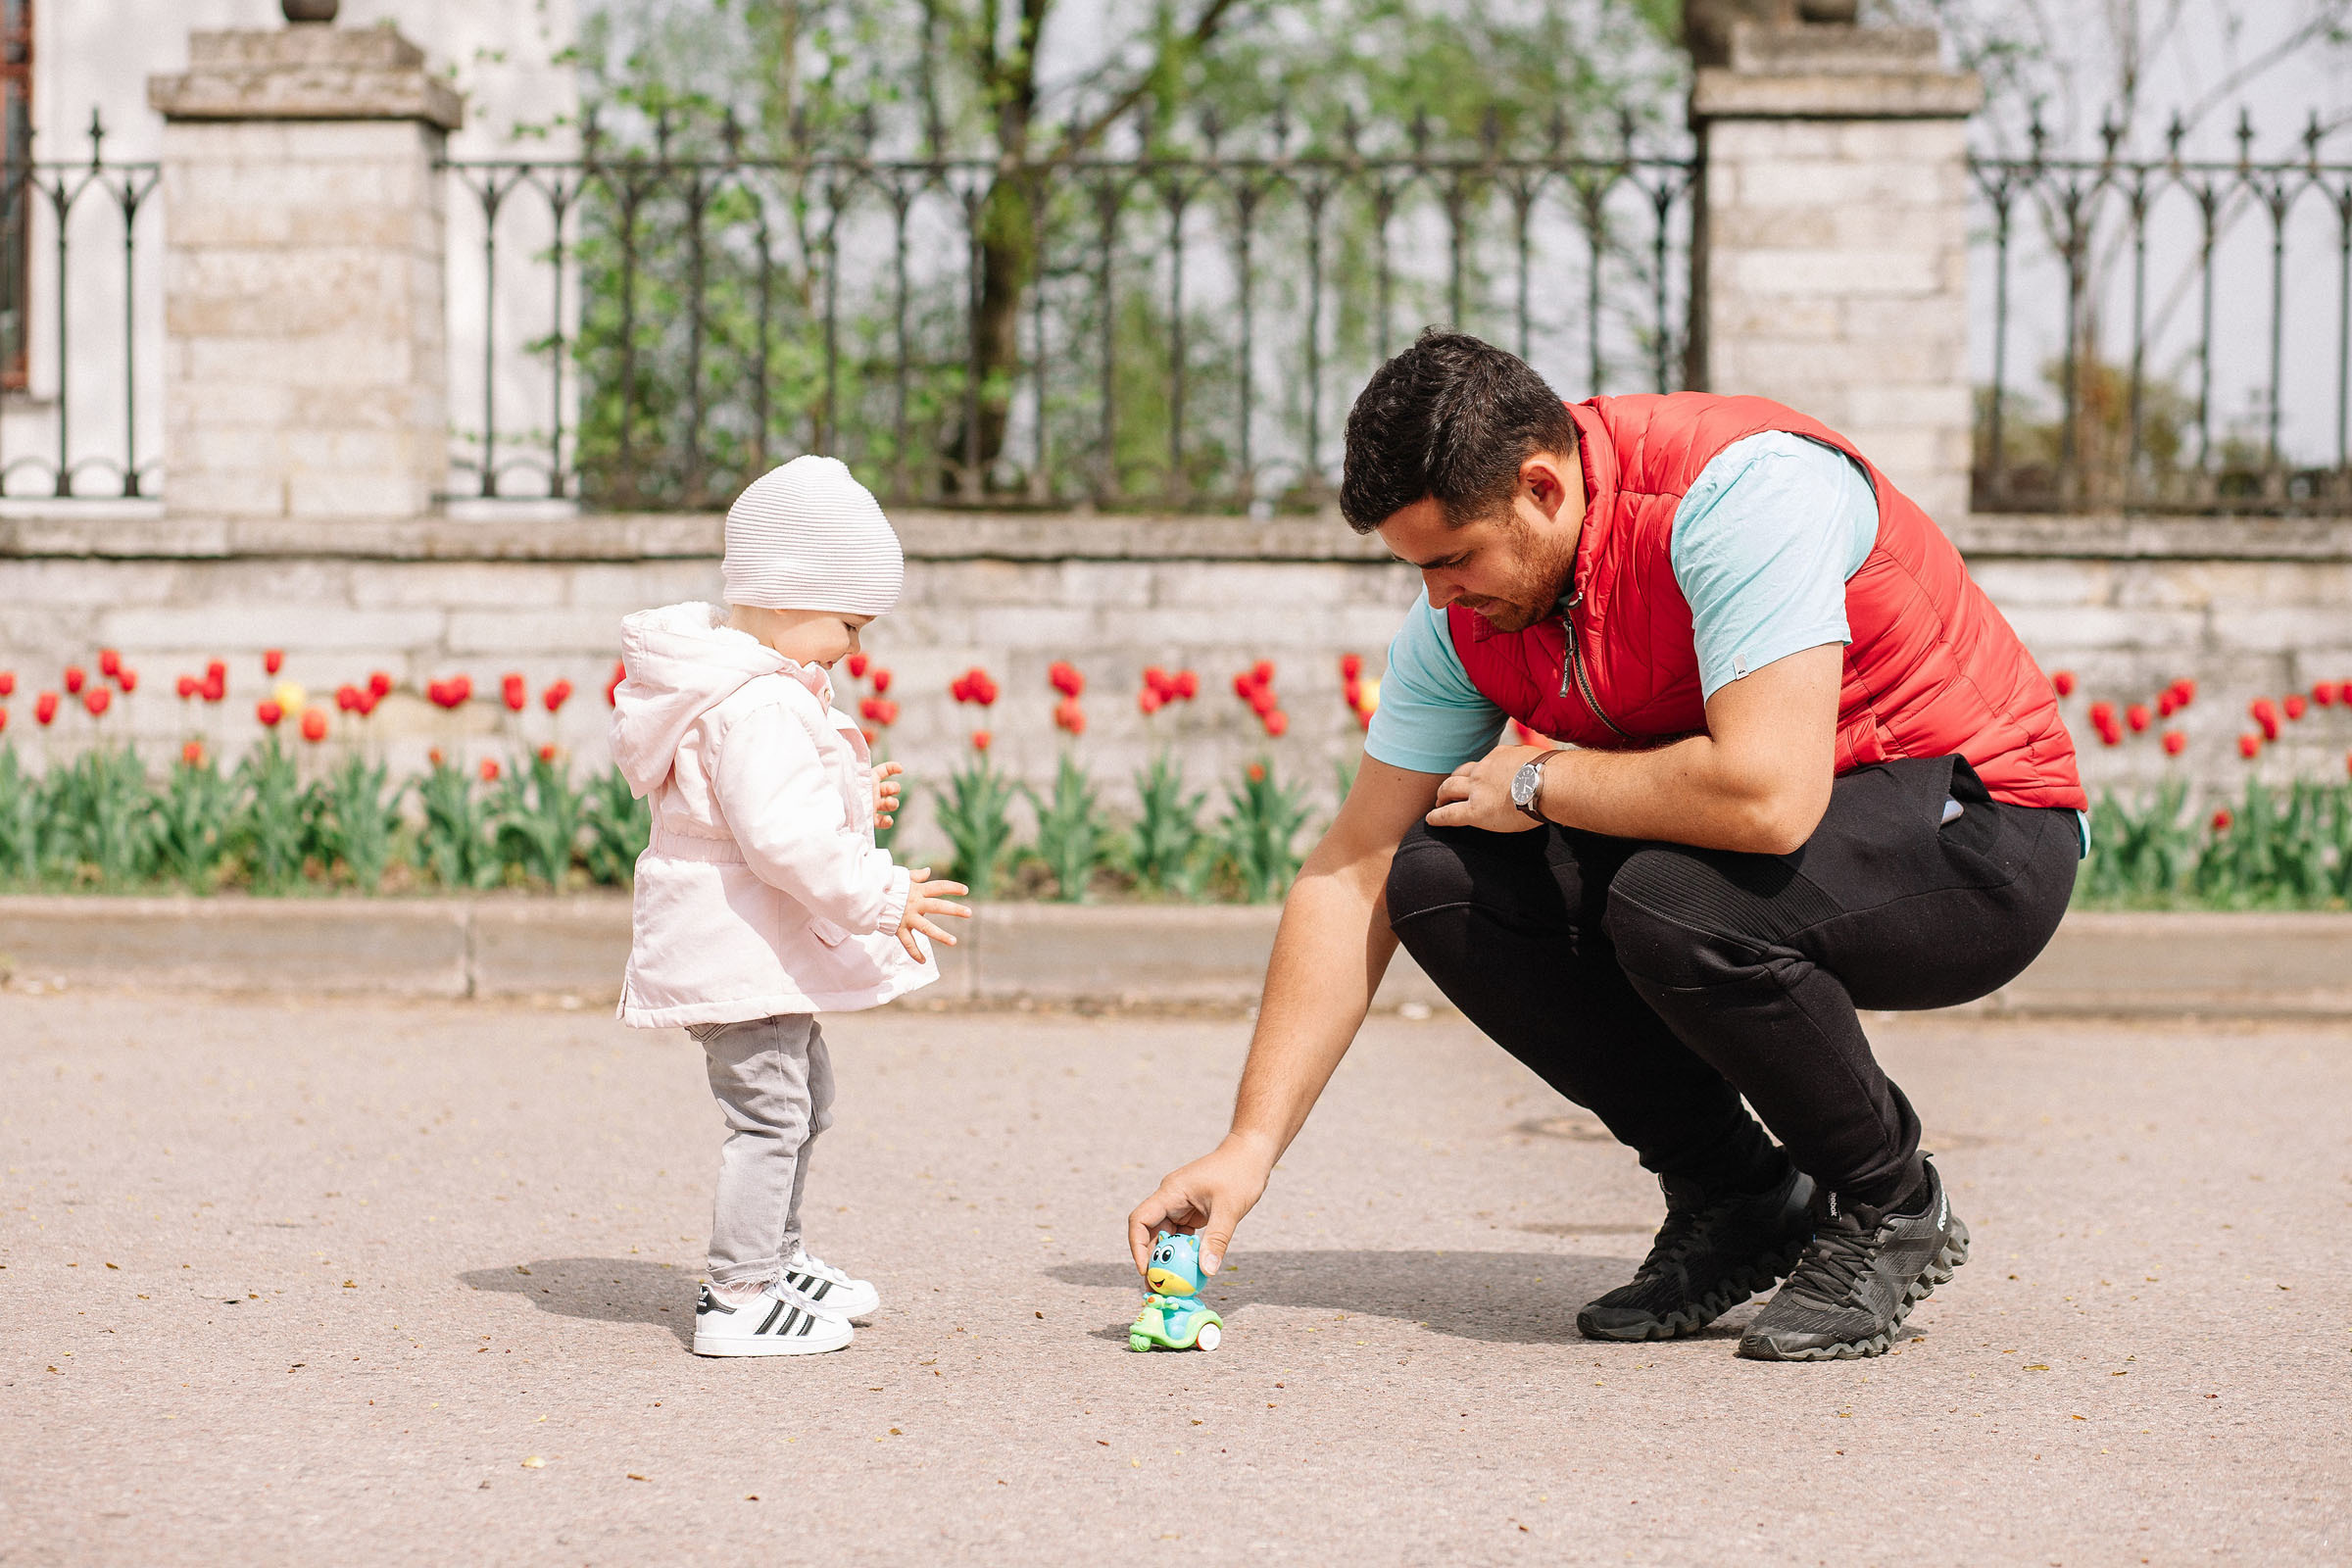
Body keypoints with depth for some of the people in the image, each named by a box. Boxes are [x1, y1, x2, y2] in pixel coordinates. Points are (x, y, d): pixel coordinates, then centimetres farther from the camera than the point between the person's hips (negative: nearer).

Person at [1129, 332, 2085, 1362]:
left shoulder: (1745, 486, -28)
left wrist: (1538, 782, -21)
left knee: (1675, 902, -35)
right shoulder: (1461, 608, -5)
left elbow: (1766, 795, -39)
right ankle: (1738, 1202, 2)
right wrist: (1251, 1146, -9)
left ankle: (1891, 1211, -7)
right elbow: (1355, 872, -2)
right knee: (1441, 883, -12)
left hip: (1978, 830, -7)